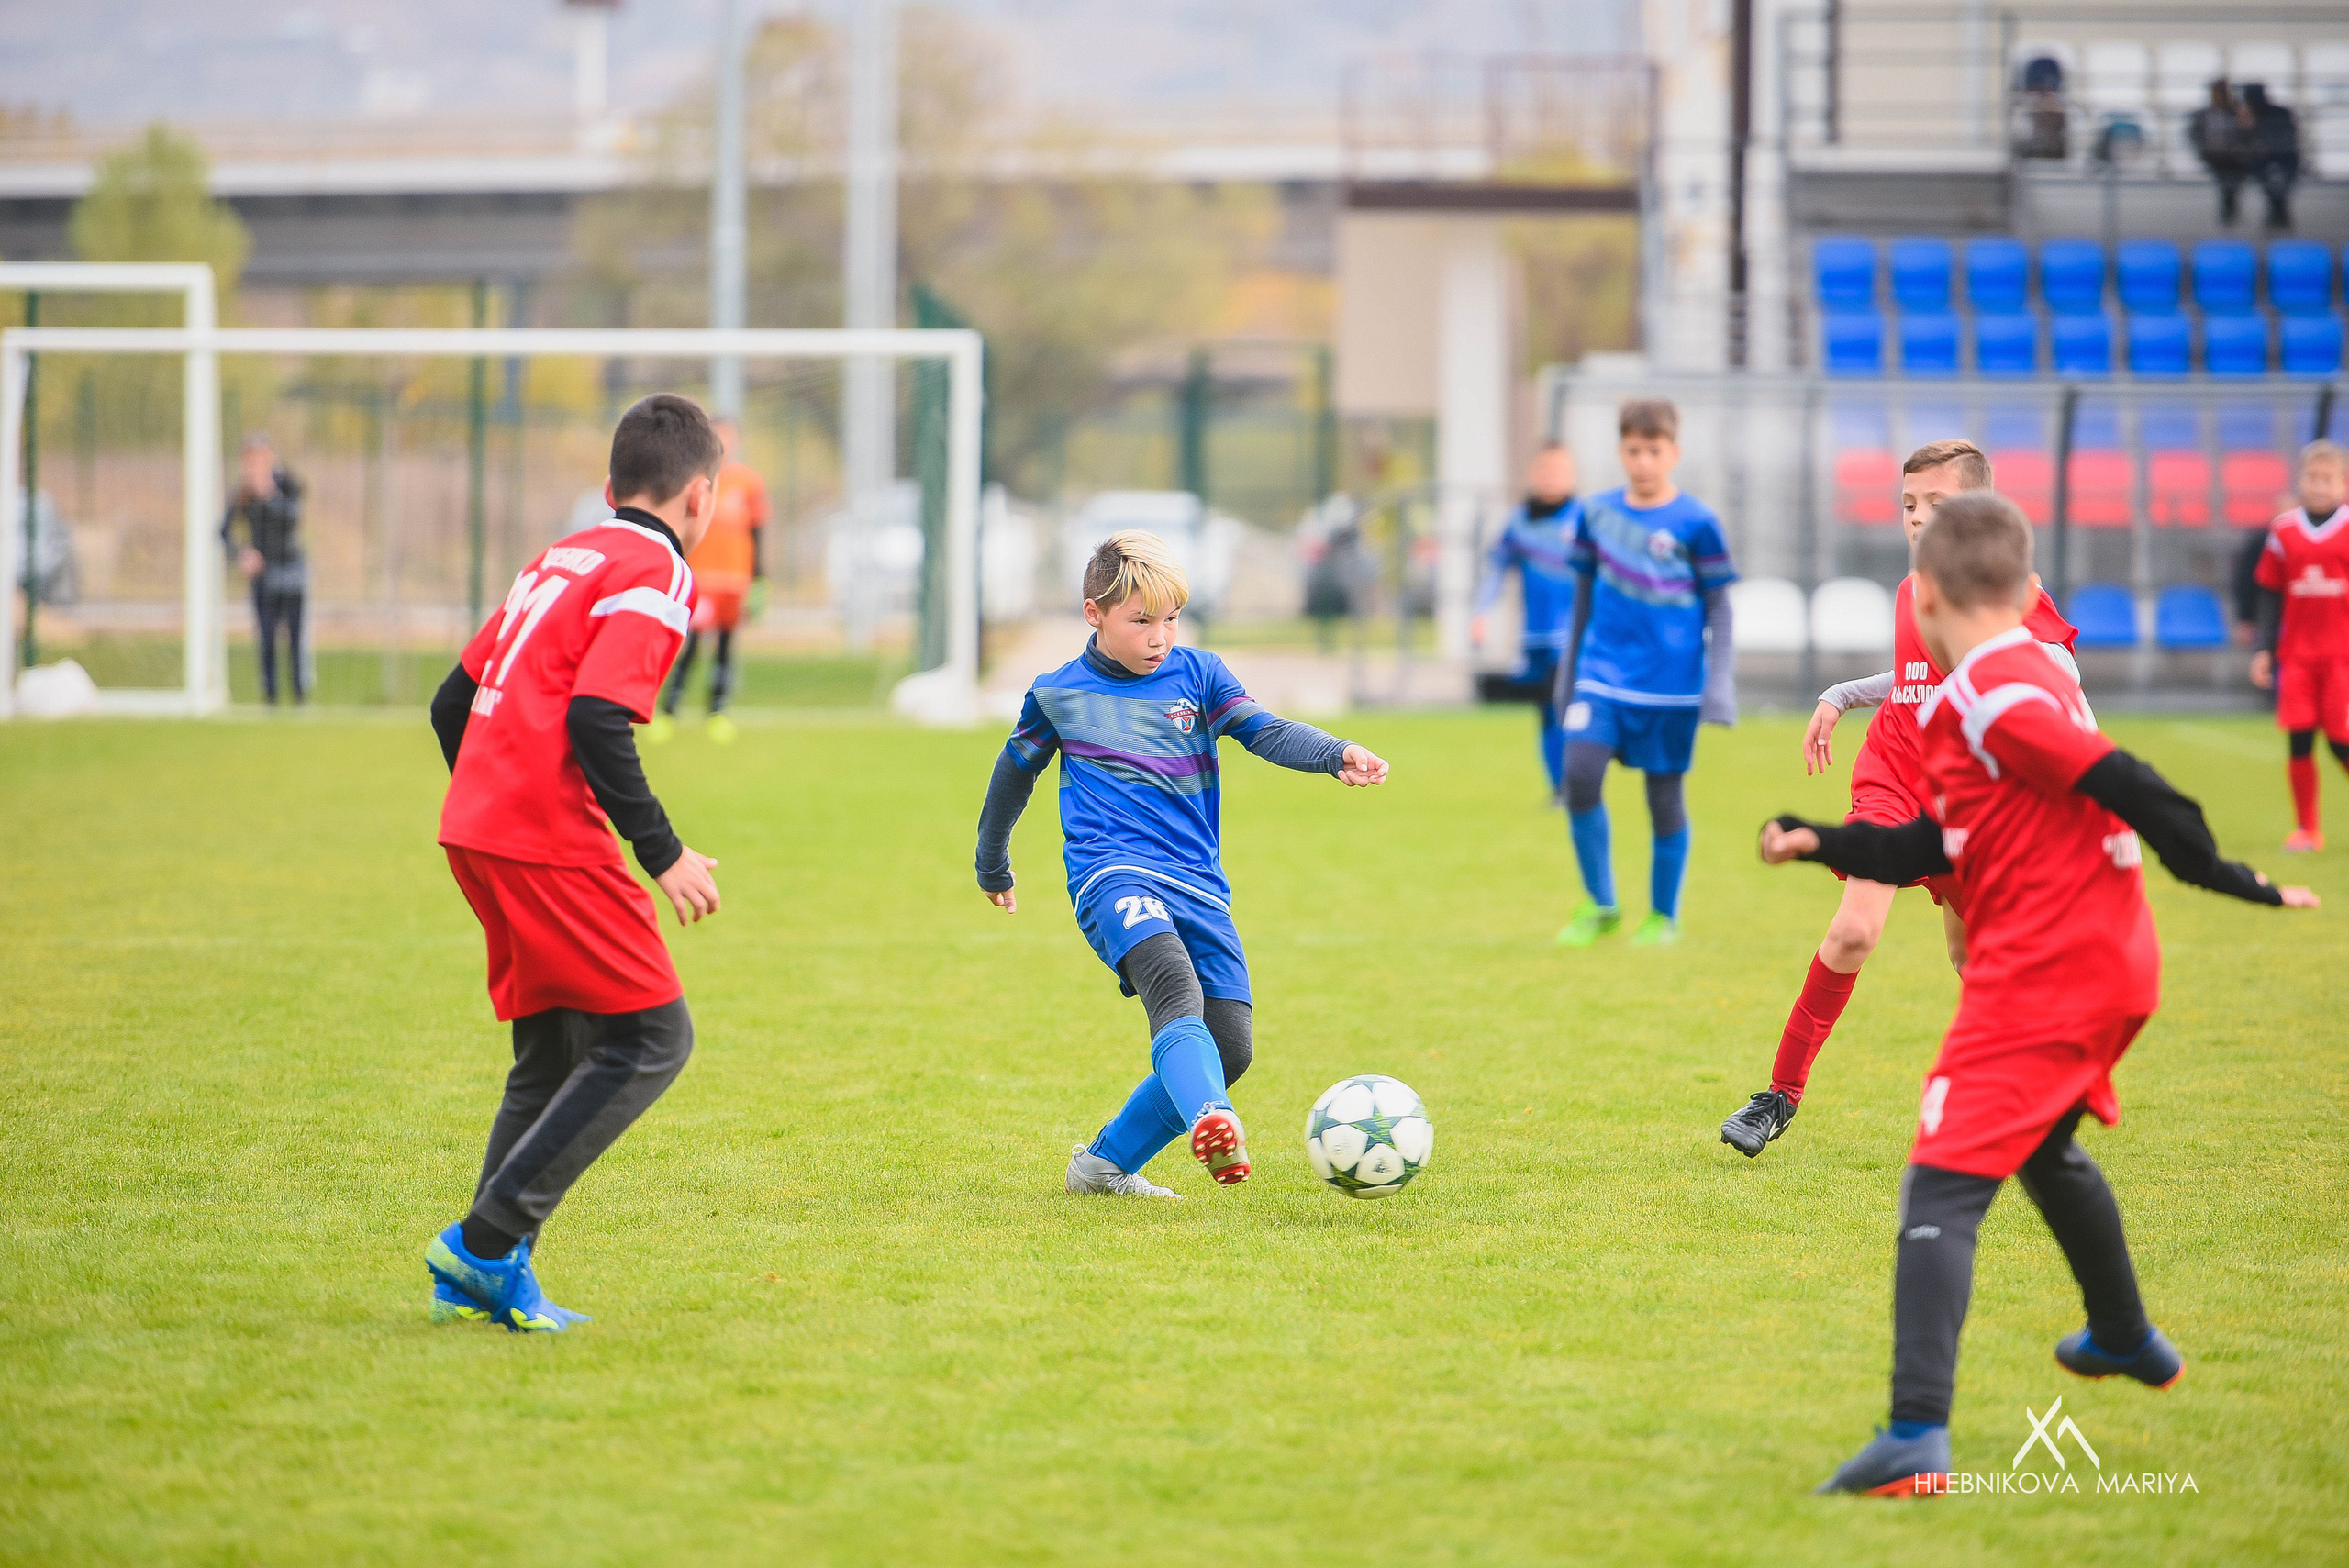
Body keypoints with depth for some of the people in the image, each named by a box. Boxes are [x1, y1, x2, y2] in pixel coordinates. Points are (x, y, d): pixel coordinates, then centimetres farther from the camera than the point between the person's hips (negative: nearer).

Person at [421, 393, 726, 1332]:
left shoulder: (561, 561, 19)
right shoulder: (655, 575, -7)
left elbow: (453, 702, 20)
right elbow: (597, 721, -20)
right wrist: (662, 853, -14)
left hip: (475, 825, 9)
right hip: (551, 841, -9)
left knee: (555, 1051, 17)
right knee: (654, 1036, -4)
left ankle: (483, 1279, 14)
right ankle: (486, 1244, -10)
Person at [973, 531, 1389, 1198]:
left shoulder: (1198, 674, 11)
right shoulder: (1059, 694, 8)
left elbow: (1265, 732, -3)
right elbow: (1015, 773, 25)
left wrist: (1338, 755, -23)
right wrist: (992, 865, 36)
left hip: (1199, 885, 4)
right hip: (1115, 872, -4)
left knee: (1230, 1046, -4)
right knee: (1173, 986, -33)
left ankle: (1105, 1163, 14)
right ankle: (1211, 1121, -60)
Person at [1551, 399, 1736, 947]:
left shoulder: (1696, 523, -4)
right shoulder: (1598, 513, 6)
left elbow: (1718, 604, 0)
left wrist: (1719, 682, -6)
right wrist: (1570, 670, 19)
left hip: (1670, 677, -3)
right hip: (1603, 670, 3)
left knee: (1664, 790, 4)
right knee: (1580, 771, -13)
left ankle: (1664, 916, 18)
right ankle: (1599, 903, 2)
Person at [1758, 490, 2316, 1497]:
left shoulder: (1991, 696, -17)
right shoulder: (2024, 677, 14)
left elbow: (2121, 786, -22)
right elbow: (1937, 846, 18)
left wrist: (2221, 879, -16)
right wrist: (1825, 843, 12)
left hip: (2036, 979, -10)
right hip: (2110, 965, 10)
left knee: (1941, 1191, -15)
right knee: (2045, 1148, 35)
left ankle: (1917, 1439, -27)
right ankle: (2127, 1339, 55)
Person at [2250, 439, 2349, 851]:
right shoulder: (2284, 532, 6)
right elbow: (2270, 596, 12)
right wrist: (2264, 649, 7)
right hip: (2296, 656, 3)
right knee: (2299, 740, -1)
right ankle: (2306, 828, 9)